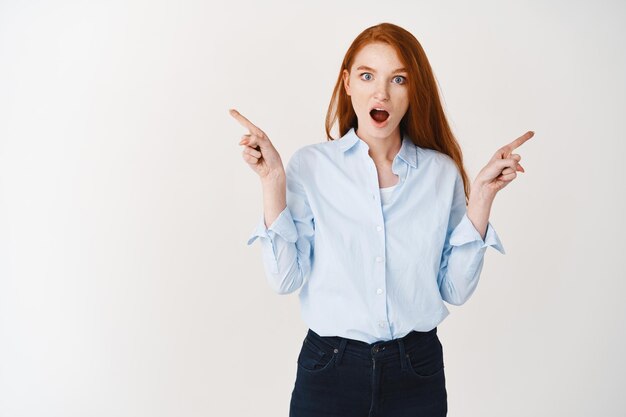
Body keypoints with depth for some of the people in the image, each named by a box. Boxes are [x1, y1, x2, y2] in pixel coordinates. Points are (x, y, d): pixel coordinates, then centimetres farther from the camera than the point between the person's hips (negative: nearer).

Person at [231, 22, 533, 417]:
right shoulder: (309, 165, -5)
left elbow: (456, 289, -3)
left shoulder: (443, 172, -2)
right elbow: (286, 278, -9)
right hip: (330, 369, -1)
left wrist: (482, 194, -9)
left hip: (418, 370, 2)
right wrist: (273, 181, -16)